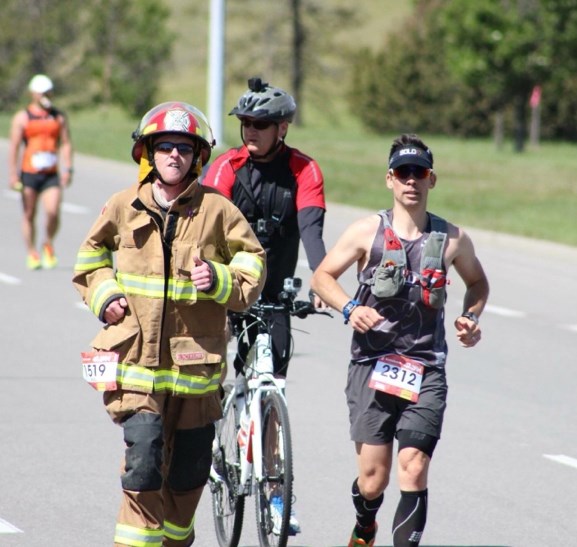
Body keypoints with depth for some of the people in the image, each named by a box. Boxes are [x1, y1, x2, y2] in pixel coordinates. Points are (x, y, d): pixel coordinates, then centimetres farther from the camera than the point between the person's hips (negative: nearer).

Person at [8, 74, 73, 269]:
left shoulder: (59, 117, 11)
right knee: (29, 215, 2)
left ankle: (48, 245, 11)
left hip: (52, 174, 1)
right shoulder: (22, 118, 5)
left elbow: (66, 144, 8)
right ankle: (31, 253, 13)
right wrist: (13, 174, -7)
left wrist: (67, 169, -4)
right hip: (29, 173, -1)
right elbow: (14, 146, 1)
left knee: (53, 212, -13)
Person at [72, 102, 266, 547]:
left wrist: (220, 280, -14)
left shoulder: (217, 210, -2)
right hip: (136, 356, -1)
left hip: (195, 357, 1)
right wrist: (104, 295, 5)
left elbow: (253, 264, 5)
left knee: (189, 469, 11)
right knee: (144, 461, -14)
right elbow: (92, 254, 21)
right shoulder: (124, 206, 3)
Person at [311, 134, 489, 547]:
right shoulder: (367, 232, 1)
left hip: (425, 370, 1)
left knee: (414, 468, -14)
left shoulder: (452, 239, 5)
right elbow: (322, 276, 8)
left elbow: (478, 282, 23)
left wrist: (471, 319, 3)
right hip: (373, 365, -1)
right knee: (373, 477, -2)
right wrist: (350, 308, -10)